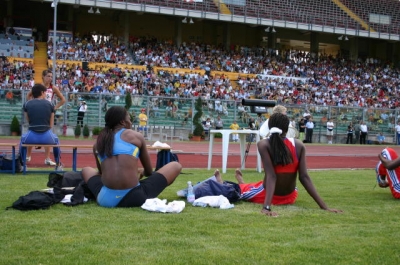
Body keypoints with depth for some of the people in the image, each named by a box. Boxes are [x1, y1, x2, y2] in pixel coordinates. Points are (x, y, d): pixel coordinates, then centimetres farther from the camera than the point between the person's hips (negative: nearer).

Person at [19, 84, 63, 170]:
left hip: (31, 137, 0)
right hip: (47, 137, 0)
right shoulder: (50, 104, 7)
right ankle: (58, 165, 41)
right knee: (56, 140, 37)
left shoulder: (27, 104, 6)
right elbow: (51, 125, 12)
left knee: (23, 139, 38)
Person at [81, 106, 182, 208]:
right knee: (176, 166, 12)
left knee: (86, 170, 36)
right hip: (133, 198, -4)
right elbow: (149, 172, 18)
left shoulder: (97, 144, 16)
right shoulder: (136, 136, 7)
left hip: (105, 199, 4)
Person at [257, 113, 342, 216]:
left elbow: (271, 176, -30)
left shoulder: (264, 145, -21)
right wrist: (324, 206, -18)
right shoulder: (298, 145, -12)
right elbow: (304, 176, -17)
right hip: (290, 197, 3)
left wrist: (266, 207, -38)